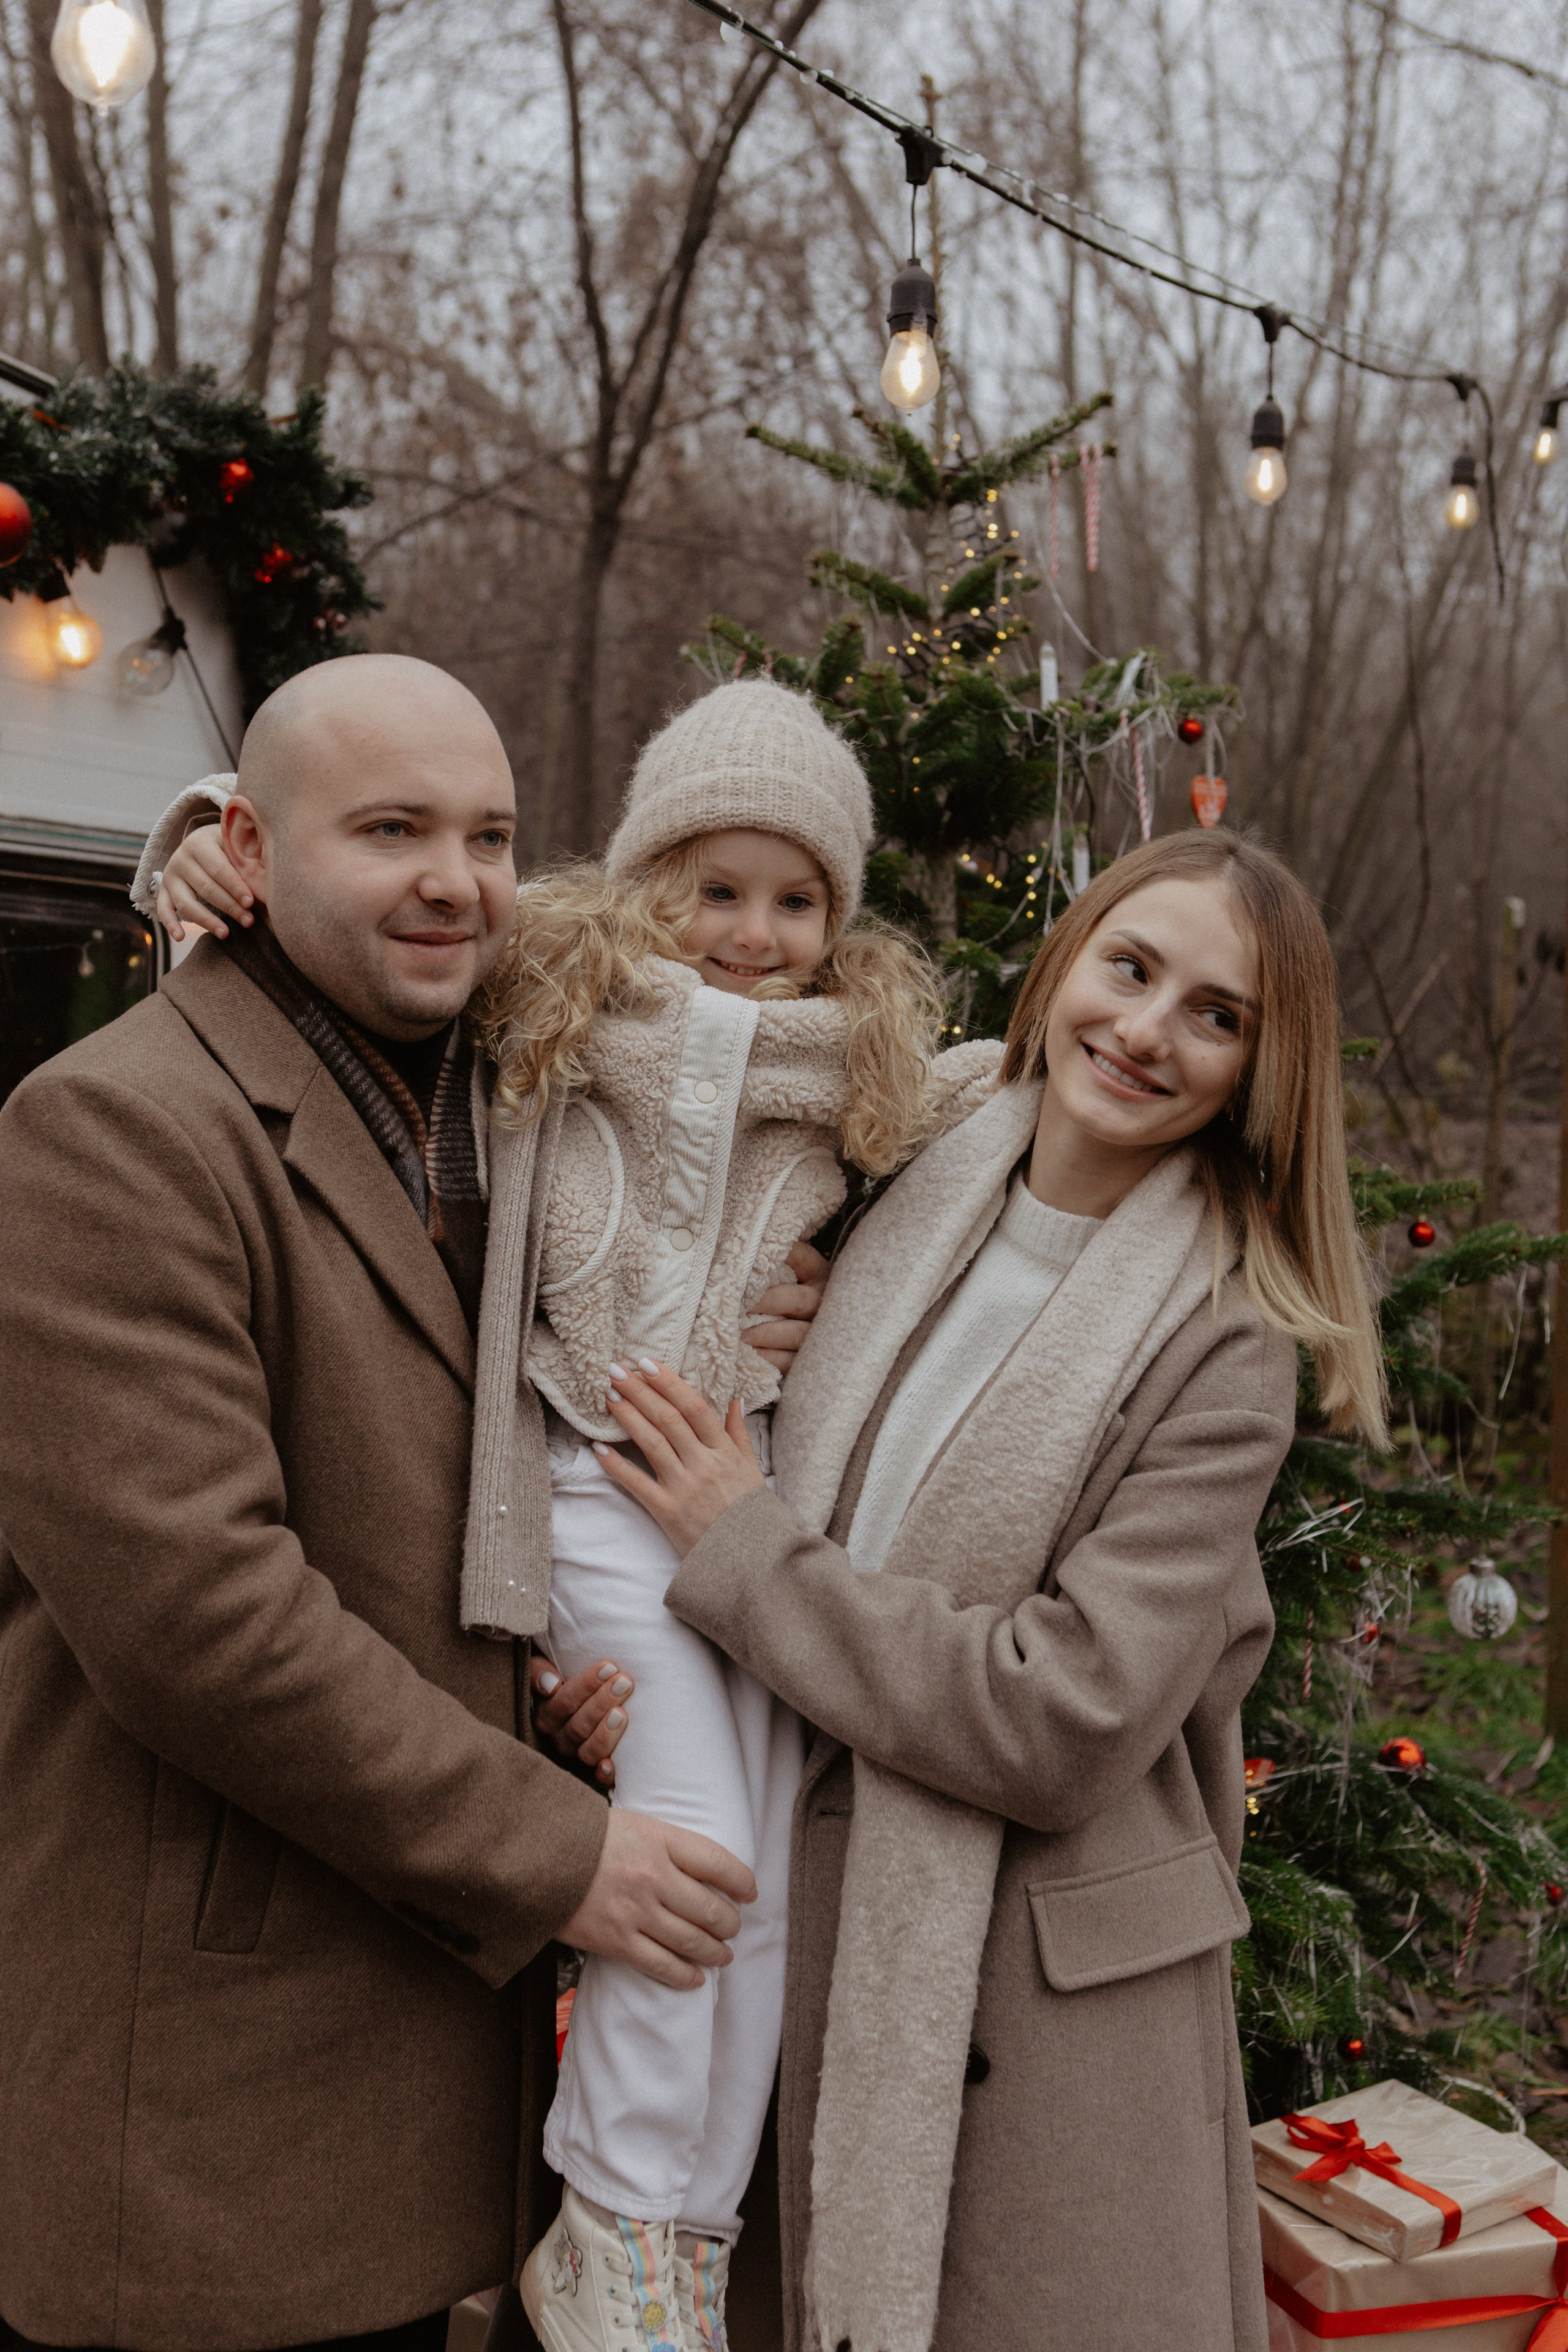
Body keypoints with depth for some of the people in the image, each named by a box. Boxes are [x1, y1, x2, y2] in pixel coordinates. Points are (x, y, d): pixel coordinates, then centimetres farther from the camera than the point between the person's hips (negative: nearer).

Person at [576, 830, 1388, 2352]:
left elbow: (1066, 1723, -21)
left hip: (1056, 1977, -4)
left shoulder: (1221, 1345, -14)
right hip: (831, 1930, 5)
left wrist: (744, 1549, -15)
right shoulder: (915, 1204, 1)